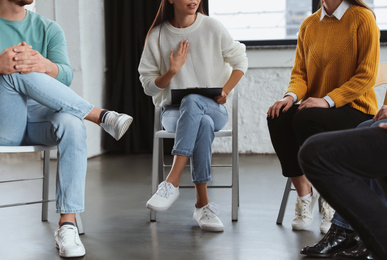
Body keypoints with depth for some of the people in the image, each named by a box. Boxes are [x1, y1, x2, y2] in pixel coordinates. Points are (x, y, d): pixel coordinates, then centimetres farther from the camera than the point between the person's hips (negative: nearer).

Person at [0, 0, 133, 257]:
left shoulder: (49, 29, 8)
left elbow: (66, 75, -8)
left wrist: (45, 65, -32)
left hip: (39, 121, 2)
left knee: (72, 125, -33)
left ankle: (67, 225, -32)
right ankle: (100, 115, -23)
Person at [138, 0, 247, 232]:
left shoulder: (212, 28, 0)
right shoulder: (157, 36, 1)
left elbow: (240, 61, 9)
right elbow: (148, 85, 4)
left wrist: (225, 91, -5)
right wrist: (171, 72, -15)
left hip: (213, 108, 0)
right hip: (174, 111, 0)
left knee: (192, 101, -38)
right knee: (203, 124, -36)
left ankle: (172, 182, -44)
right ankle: (203, 205, -36)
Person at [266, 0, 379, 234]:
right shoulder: (309, 24, 11)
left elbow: (367, 75, -11)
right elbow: (300, 72, 11)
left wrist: (328, 100, -21)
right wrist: (292, 96, -12)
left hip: (355, 109, -5)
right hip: (318, 106, 5)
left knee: (305, 119, -32)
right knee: (278, 118, -24)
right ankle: (304, 193, -11)